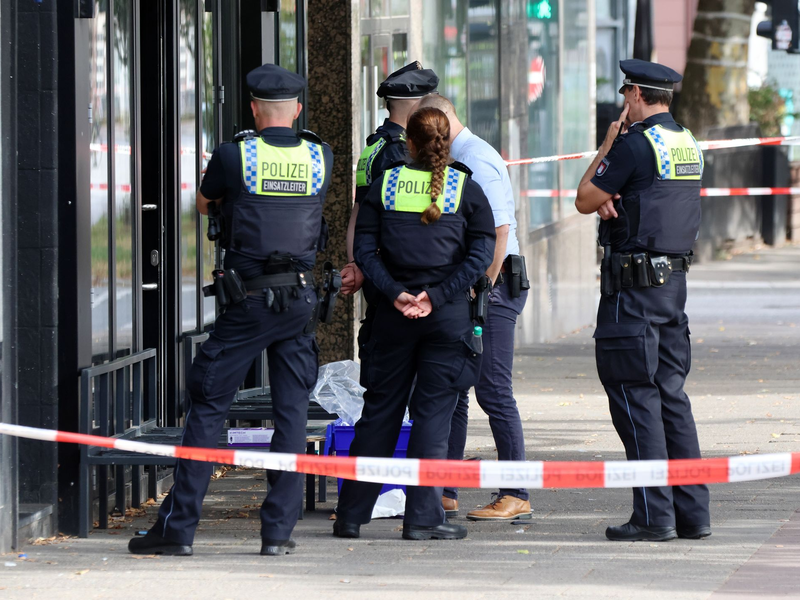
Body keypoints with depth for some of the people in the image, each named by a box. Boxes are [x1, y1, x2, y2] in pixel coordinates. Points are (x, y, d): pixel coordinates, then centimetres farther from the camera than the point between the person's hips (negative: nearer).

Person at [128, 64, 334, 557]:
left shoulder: (234, 157, -6)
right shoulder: (321, 158, 2)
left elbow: (203, 203, 13)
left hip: (248, 299, -3)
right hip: (302, 299, 3)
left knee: (208, 408, 2)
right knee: (293, 412, 7)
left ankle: (179, 527, 2)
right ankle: (279, 530, 3)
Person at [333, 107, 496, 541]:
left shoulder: (384, 184, 2)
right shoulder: (465, 188, -1)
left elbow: (364, 250, -3)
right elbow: (480, 254, -8)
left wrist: (394, 292, -8)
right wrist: (436, 296, -11)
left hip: (393, 314, 2)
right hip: (448, 316, -2)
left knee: (379, 411, 10)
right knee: (433, 413, 2)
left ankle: (351, 515, 14)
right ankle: (422, 518, -1)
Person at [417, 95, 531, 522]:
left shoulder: (477, 161, -14)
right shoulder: (453, 160, 17)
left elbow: (499, 230, -20)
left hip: (491, 284, -10)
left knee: (493, 391, -8)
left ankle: (516, 497, -4)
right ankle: (443, 494, 15)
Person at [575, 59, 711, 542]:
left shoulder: (634, 143, -14)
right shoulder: (689, 145, 12)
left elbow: (585, 200, -6)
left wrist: (607, 145, 3)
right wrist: (611, 201, -1)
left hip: (634, 283, -8)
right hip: (675, 279, 8)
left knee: (635, 395, -5)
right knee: (672, 393, 11)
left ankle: (654, 514, -8)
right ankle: (693, 511, 10)